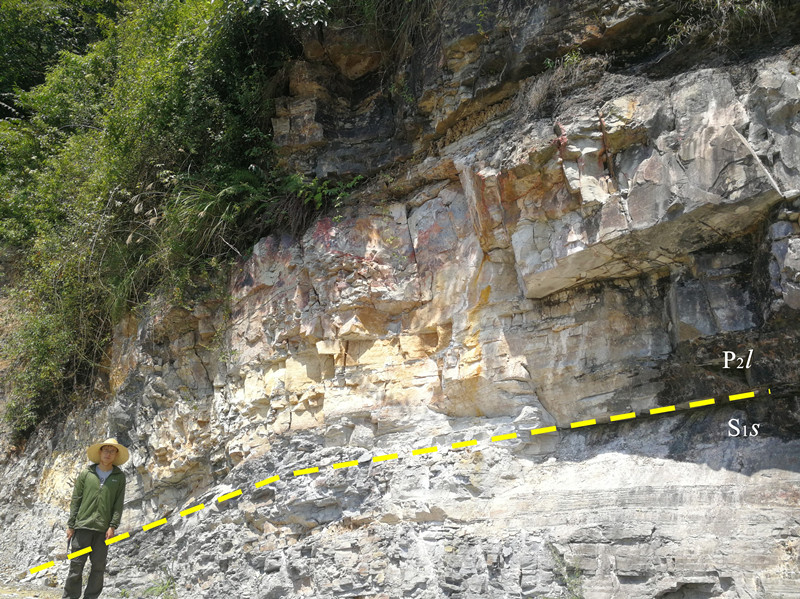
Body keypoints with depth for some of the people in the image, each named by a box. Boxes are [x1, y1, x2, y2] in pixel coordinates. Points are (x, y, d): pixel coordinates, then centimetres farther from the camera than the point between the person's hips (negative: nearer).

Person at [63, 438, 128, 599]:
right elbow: (75, 500, 6)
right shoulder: (86, 473, 5)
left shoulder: (119, 476, 7)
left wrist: (113, 526, -5)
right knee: (76, 564, 0)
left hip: (103, 529, 1)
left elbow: (119, 503, 3)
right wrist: (71, 525, 2)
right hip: (83, 525, -1)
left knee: (98, 567, 4)